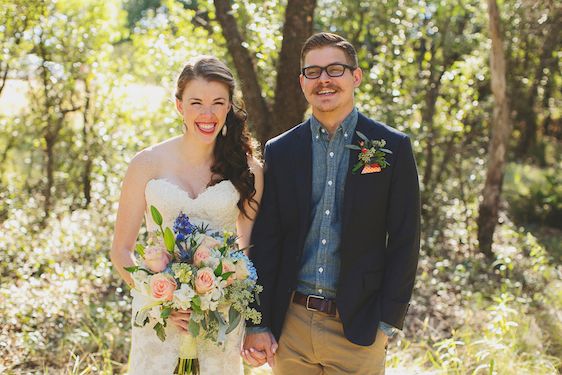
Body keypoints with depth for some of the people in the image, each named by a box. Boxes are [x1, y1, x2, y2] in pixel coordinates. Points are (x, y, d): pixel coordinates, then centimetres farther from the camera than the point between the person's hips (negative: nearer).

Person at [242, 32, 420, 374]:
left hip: (358, 327, -2)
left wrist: (387, 323, -6)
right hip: (289, 325, 2)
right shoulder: (280, 151, 5)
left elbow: (404, 241, -2)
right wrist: (258, 324, 0)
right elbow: (265, 240, 4)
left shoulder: (392, 147, -1)